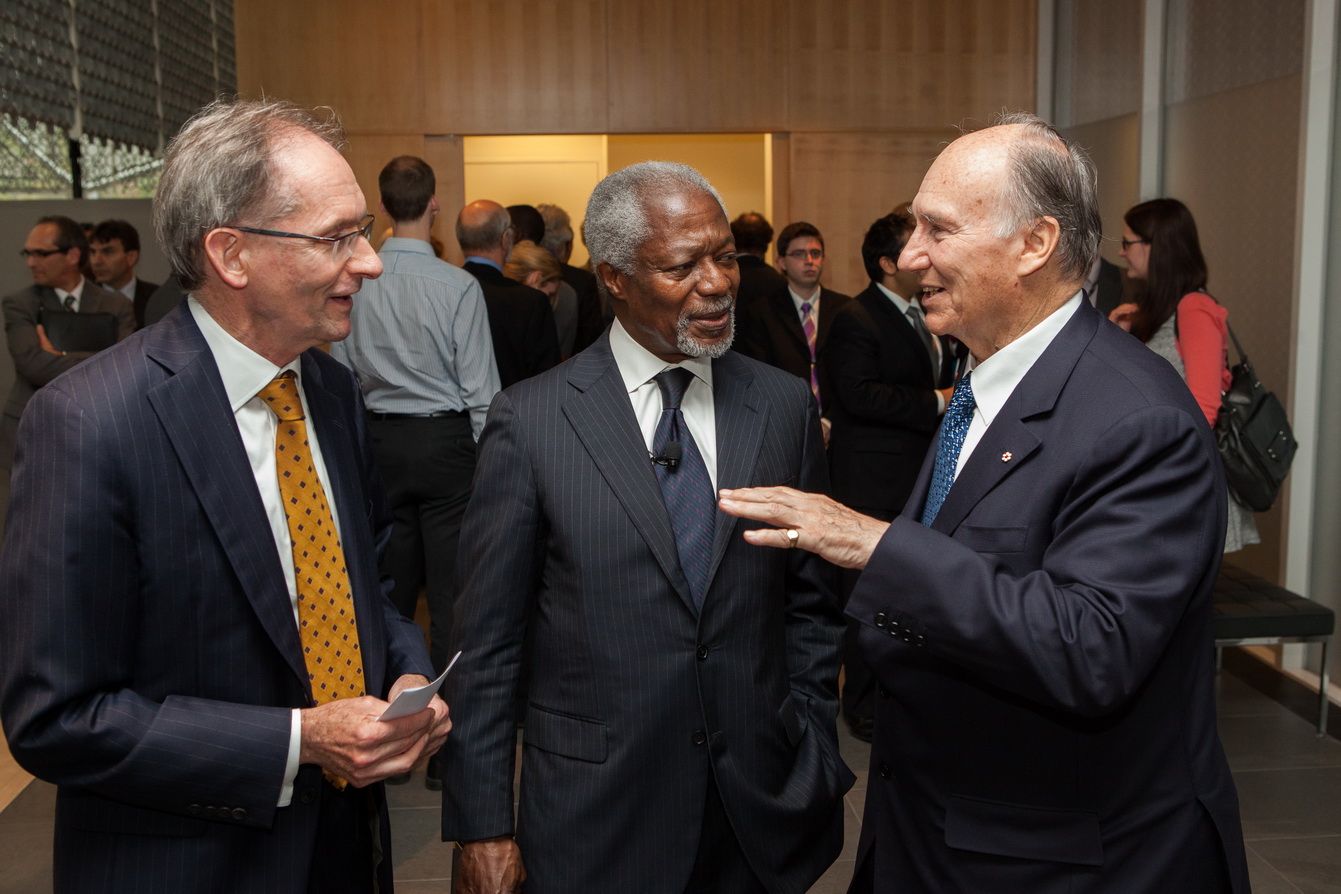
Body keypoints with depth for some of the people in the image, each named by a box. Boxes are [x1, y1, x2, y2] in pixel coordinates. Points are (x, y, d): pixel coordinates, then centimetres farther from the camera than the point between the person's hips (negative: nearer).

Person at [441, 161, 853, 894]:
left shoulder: (785, 406, 0)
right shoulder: (530, 420, -8)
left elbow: (809, 604, 7)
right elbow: (486, 642, -6)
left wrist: (814, 758, 4)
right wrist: (483, 826, -6)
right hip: (595, 818, -2)